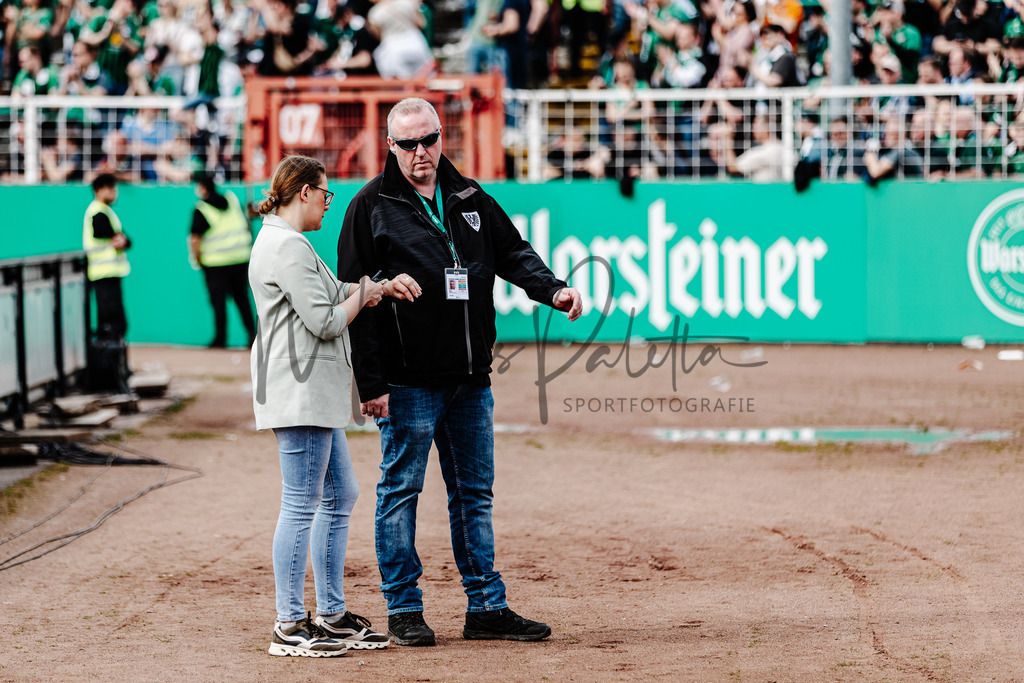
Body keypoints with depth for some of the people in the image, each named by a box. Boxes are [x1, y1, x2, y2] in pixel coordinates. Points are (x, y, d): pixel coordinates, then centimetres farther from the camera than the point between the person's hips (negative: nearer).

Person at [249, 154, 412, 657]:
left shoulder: (280, 241, 19)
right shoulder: (288, 247, -15)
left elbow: (330, 295, 24)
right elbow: (325, 321, -19)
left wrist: (376, 286, 11)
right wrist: (362, 294, -2)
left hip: (315, 396, 11)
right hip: (299, 393, -11)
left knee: (339, 497, 15)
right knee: (301, 506, -8)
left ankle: (331, 616, 21)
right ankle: (289, 626, -4)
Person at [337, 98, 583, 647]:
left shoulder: (469, 199, 11)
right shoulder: (371, 208, -4)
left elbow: (513, 252, 13)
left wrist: (552, 290, -10)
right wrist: (371, 384, -13)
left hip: (471, 380, 5)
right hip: (408, 383, -5)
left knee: (475, 493, 10)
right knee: (400, 492, 1)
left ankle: (486, 608, 16)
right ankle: (403, 611, 9)